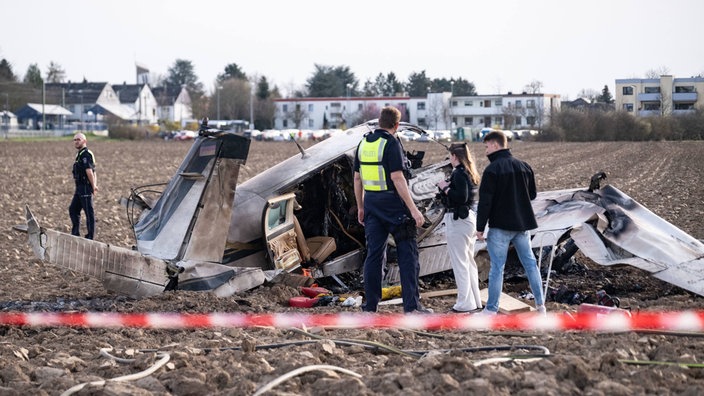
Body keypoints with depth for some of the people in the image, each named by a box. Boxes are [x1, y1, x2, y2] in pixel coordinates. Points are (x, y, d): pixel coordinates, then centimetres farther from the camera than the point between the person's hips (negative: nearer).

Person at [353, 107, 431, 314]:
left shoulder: (363, 143, 9)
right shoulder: (391, 143, -12)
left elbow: (357, 178, 13)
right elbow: (397, 178, -18)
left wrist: (361, 207, 22)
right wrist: (413, 209, -17)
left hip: (371, 204, 6)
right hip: (394, 204, -6)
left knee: (374, 254, 9)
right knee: (407, 254, 0)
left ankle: (370, 306, 8)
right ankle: (411, 305, -3)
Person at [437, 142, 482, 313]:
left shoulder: (459, 173, -16)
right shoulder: (470, 173, 12)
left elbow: (461, 197, -26)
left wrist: (445, 188, -14)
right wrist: (447, 186, 6)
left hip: (457, 220, -10)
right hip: (470, 217, 10)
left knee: (459, 263, -3)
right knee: (469, 261, 17)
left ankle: (465, 303, 0)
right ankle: (475, 301, 22)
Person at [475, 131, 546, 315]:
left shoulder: (492, 170, -14)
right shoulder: (524, 166, 6)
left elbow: (485, 202, -15)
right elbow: (532, 194, 14)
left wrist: (480, 227, -10)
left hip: (500, 226, -6)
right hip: (522, 224, 6)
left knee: (497, 267, -2)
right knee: (530, 262, 13)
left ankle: (491, 309, 1)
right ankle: (540, 304, 15)